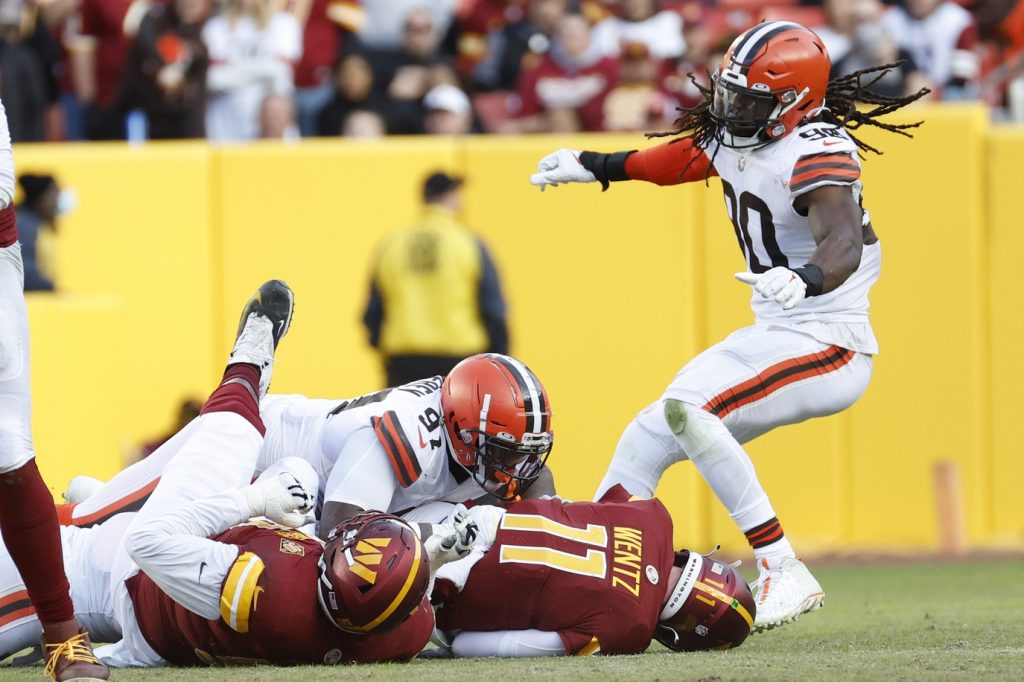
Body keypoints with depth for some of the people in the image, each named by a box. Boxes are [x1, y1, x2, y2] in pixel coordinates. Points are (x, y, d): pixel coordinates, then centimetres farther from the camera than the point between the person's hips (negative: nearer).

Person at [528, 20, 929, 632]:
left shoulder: (816, 152, -23)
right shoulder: (733, 138, 3)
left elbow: (845, 244, -39)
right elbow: (679, 159, 25)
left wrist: (805, 279, -59)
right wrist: (592, 165, 35)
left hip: (828, 350, -9)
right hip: (771, 338, 9)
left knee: (687, 409, -26)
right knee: (650, 437, 12)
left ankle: (784, 575, -25)